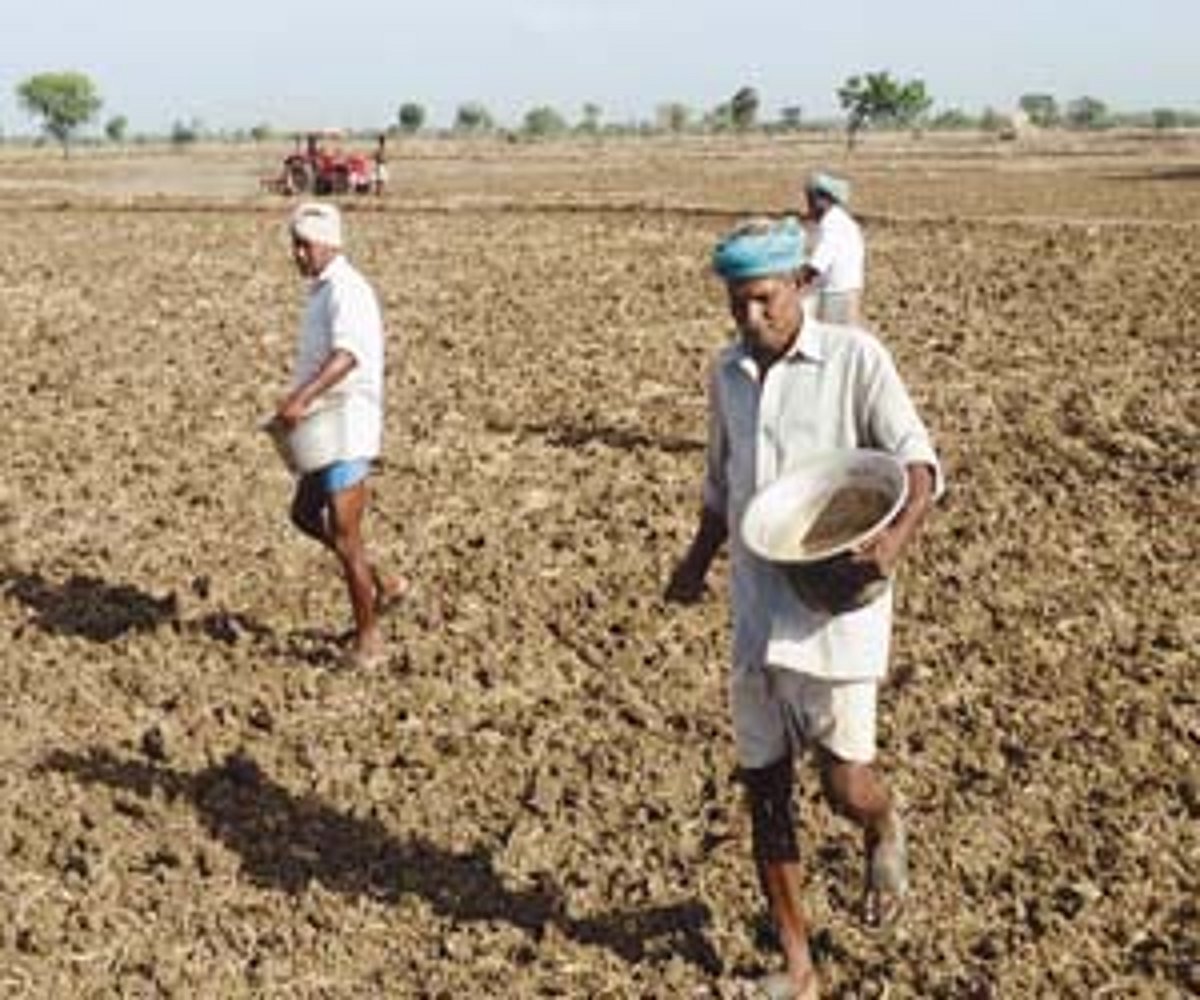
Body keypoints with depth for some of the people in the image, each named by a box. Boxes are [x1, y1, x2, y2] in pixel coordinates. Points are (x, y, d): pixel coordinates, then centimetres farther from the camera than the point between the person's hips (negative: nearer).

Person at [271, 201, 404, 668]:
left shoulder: (344, 289, -19)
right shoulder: (322, 290, 14)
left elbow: (347, 355, -36)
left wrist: (301, 397, -46)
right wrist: (301, 400, 24)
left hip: (347, 428, -10)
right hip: (327, 426, 10)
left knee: (344, 537, -2)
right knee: (305, 514, 21)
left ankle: (368, 639, 11)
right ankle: (381, 585, 30)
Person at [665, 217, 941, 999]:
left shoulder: (855, 358, -7)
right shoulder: (729, 373, 10)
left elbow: (916, 458, -10)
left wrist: (899, 533, -29)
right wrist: (698, 560, 11)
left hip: (834, 605, -5)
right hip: (757, 608, 5)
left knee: (846, 784, -10)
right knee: (764, 786, 8)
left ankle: (885, 832, 30)